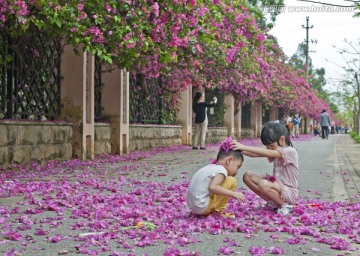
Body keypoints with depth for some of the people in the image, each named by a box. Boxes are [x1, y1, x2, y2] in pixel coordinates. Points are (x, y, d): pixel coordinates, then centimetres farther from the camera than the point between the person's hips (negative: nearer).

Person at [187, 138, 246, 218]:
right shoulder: (221, 170, -12)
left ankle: (214, 209, 16)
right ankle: (219, 210, 0)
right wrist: (233, 194, -26)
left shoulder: (211, 167, 15)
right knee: (232, 181, -9)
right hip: (203, 207, -10)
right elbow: (212, 187, -28)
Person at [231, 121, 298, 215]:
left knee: (263, 184, -35)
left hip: (289, 192, -8)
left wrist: (244, 147, -36)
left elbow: (268, 153, -31)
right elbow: (255, 154, -5)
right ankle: (273, 203, 0)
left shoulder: (290, 151, -17)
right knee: (248, 176, -6)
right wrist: (240, 149, -22)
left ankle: (284, 205, -11)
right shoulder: (276, 152, 8)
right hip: (277, 186, 8)